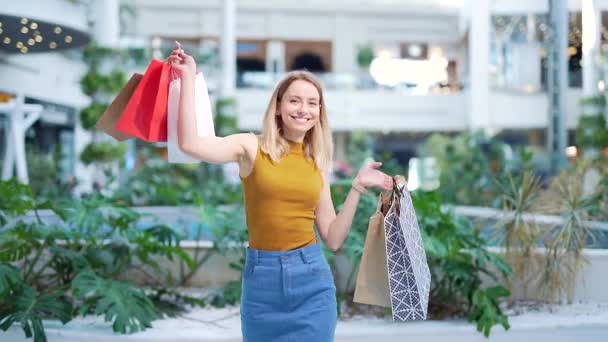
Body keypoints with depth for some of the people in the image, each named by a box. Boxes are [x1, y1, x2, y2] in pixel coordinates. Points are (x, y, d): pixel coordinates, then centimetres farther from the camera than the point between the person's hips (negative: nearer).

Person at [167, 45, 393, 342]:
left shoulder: (317, 165, 8)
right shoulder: (252, 148, -2)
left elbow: (333, 239, 6)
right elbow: (190, 144, -20)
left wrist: (358, 187, 1)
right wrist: (189, 78, -17)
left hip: (312, 280, 3)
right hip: (262, 278, -2)